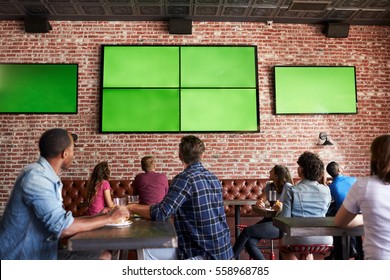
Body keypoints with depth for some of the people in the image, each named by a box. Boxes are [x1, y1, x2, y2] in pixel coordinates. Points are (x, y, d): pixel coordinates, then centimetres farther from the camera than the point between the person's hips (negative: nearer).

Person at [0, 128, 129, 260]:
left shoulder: (47, 176, 9)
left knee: (103, 257, 2)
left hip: (41, 253, 8)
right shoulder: (35, 176, -19)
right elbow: (64, 228, -23)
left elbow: (59, 221, 7)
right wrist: (109, 218, -13)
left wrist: (99, 217, 10)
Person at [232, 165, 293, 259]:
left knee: (247, 230, -19)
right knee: (249, 242, -18)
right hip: (270, 220, 7)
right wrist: (260, 203, -15)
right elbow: (261, 201, 9)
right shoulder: (269, 186, 12)